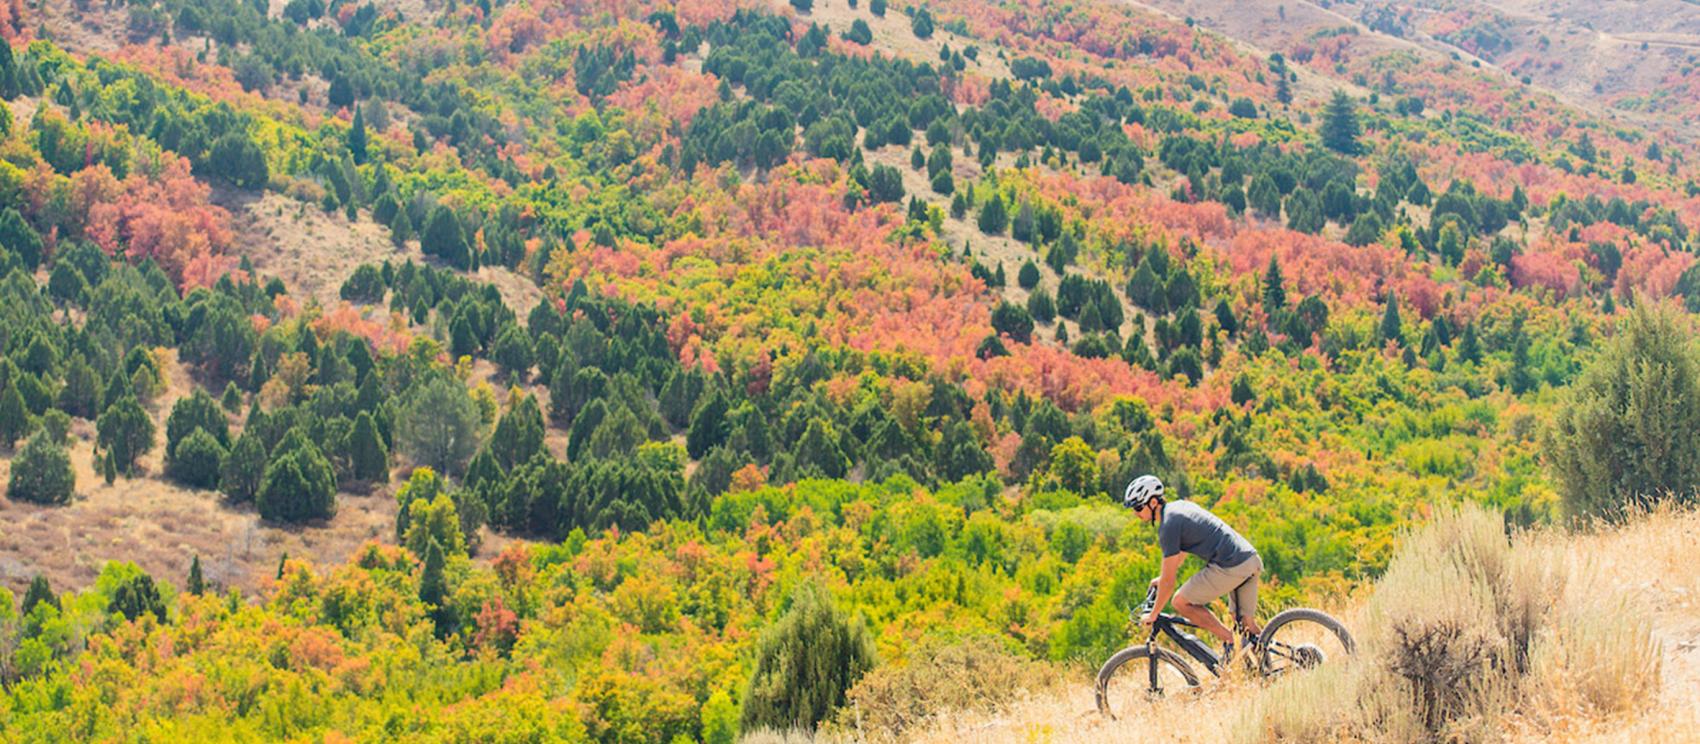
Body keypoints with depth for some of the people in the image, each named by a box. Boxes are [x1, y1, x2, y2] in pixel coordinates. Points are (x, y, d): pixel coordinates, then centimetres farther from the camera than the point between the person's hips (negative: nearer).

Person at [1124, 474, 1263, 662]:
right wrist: (1162, 578, 44)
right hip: (1252, 559, 9)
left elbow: (1169, 581, -8)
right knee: (1247, 624, 17)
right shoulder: (1180, 506, 18)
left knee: (1181, 602, 2)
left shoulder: (1169, 525, -10)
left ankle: (1228, 641, 0)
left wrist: (1153, 615, 3)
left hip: (1231, 567, -9)